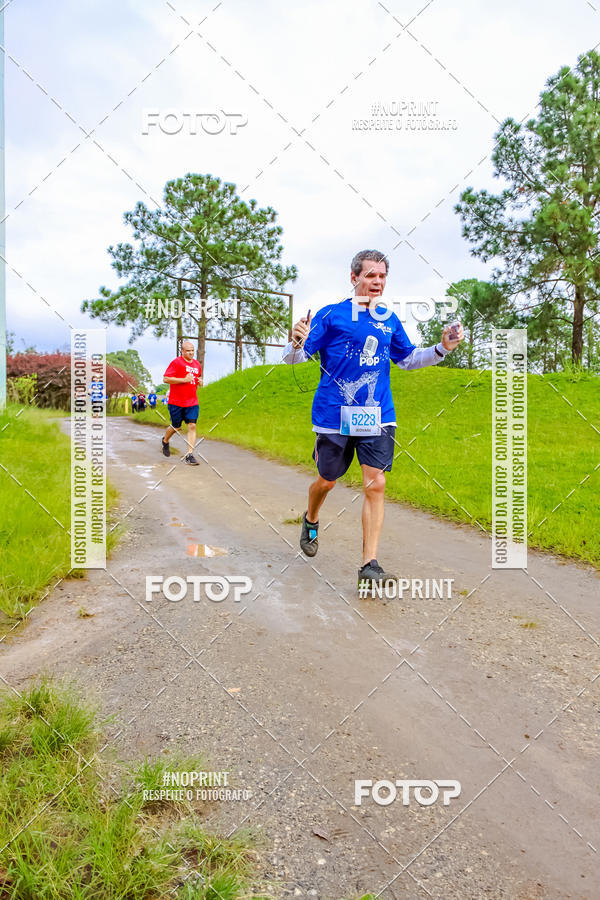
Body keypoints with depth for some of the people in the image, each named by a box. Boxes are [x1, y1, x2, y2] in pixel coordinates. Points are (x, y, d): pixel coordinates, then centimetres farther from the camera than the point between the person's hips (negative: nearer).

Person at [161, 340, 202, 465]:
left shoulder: (197, 364, 12)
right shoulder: (176, 362, -8)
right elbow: (166, 379, -15)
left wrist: (200, 381, 6)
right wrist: (184, 380, -19)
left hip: (192, 402, 5)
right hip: (176, 402, -5)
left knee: (192, 426, -7)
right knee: (176, 427, 7)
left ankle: (190, 455, -6)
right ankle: (165, 441, 40)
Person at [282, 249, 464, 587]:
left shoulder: (390, 319, 11)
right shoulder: (331, 314, -3)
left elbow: (407, 358, 24)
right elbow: (295, 357, -4)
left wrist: (442, 348, 10)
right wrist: (297, 343, -27)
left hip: (377, 417, 3)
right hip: (334, 415, -3)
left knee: (376, 484, -7)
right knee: (327, 480, 12)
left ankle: (370, 563, -1)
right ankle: (311, 520, 47)